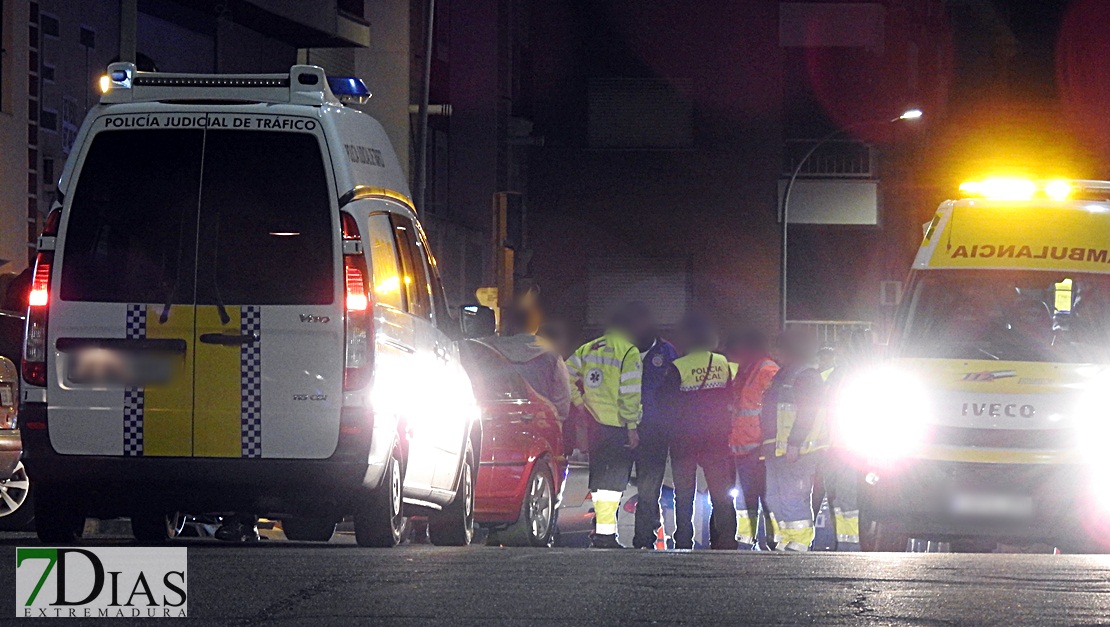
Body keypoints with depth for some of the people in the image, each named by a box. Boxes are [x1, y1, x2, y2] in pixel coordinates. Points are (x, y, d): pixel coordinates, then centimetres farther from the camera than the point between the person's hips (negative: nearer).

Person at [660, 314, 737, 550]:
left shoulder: (677, 367, -12)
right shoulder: (722, 363, 0)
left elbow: (667, 402, -9)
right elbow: (730, 397, 8)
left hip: (685, 439, -3)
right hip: (717, 438, 3)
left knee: (684, 495, 6)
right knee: (721, 494, 8)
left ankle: (683, 541, 2)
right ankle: (725, 540, 4)